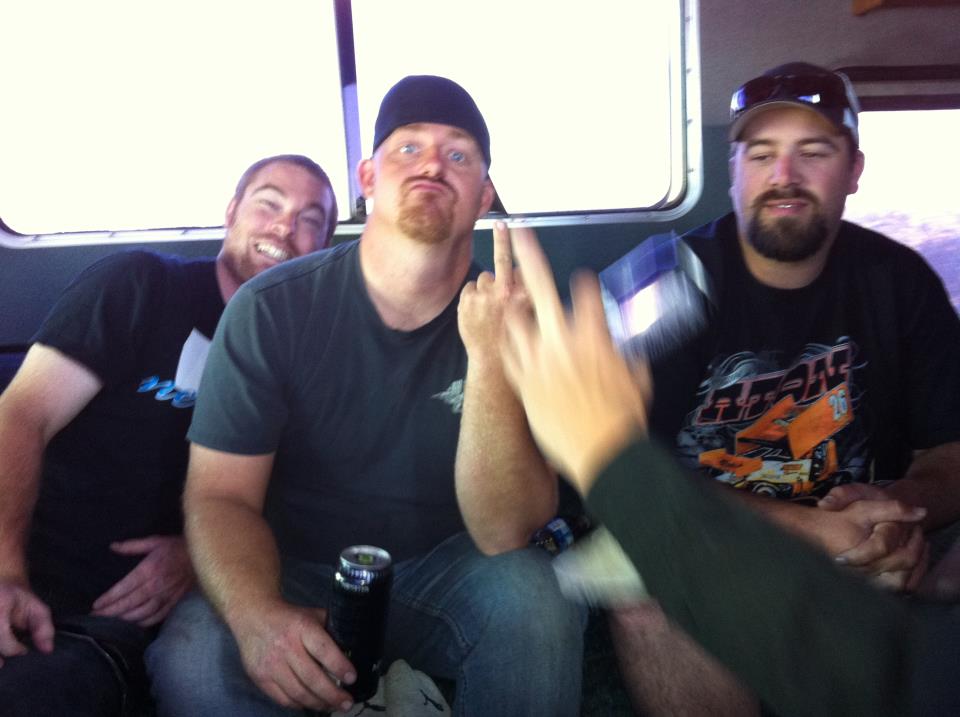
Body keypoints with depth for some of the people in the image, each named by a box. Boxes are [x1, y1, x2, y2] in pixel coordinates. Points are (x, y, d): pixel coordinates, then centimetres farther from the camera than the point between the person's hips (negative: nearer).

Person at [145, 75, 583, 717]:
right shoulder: (272, 309, -11)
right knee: (192, 659, -28)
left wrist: (489, 360, -33)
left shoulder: (506, 318, -11)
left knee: (531, 593, -29)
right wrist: (258, 616, -31)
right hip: (295, 576, 0)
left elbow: (505, 529, -19)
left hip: (439, 577, 1)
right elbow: (220, 495, -11)